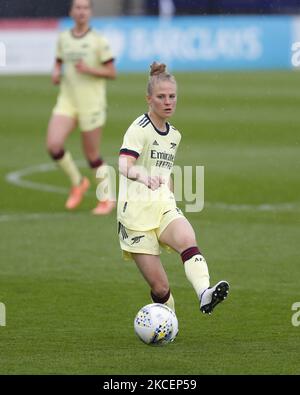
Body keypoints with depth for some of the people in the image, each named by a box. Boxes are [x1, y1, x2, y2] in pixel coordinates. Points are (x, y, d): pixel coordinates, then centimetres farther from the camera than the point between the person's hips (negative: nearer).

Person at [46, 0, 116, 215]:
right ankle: (78, 182, 10)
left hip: (92, 103, -4)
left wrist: (89, 69, -20)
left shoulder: (98, 41, -6)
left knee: (92, 155, 2)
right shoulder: (63, 38, 7)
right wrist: (56, 73, -1)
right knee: (54, 145, -14)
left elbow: (112, 73, -5)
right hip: (67, 102, 4)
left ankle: (108, 198, 22)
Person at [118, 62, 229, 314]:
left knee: (188, 239, -31)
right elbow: (123, 164, -28)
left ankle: (204, 293, -53)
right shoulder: (140, 129, -9)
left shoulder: (174, 134, 14)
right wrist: (142, 175, -48)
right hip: (137, 211, -5)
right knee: (160, 287, -9)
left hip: (164, 208, 5)